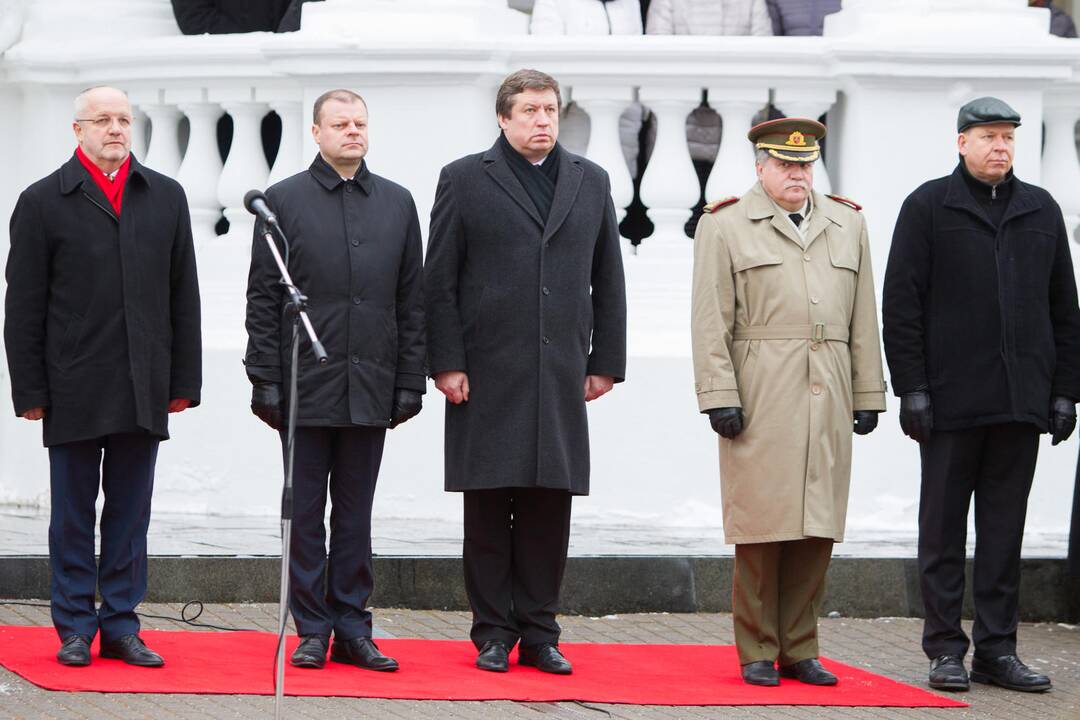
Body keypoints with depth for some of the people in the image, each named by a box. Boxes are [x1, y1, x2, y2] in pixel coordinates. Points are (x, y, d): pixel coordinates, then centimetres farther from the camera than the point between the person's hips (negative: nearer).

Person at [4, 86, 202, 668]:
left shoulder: (166, 198, 10)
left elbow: (183, 297, 11)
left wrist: (185, 380, 6)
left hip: (144, 391, 3)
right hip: (74, 392, -2)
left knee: (130, 515, 6)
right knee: (73, 516, 4)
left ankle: (121, 626, 12)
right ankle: (75, 629, 10)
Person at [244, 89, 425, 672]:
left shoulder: (397, 203, 10)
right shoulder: (284, 201, 2)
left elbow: (411, 300, 10)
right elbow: (263, 299, 1)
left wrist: (409, 381, 4)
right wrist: (265, 379, -6)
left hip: (370, 387, 2)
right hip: (305, 384, -2)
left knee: (355, 515, 7)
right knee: (305, 514, 2)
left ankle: (352, 629, 11)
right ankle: (312, 630, 7)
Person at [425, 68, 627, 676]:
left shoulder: (591, 182, 14)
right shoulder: (466, 180, 4)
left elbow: (608, 281, 15)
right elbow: (440, 281, 1)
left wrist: (605, 363, 9)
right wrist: (447, 363, -6)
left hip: (561, 376, 2)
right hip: (489, 375, -2)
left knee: (550, 507, 1)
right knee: (489, 507, 0)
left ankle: (539, 632, 8)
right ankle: (494, 633, 7)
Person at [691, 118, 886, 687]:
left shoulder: (848, 225, 16)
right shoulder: (725, 228, 4)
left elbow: (863, 320, 16)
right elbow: (711, 321, -2)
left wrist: (867, 396, 10)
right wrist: (720, 399, -10)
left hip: (828, 401, 4)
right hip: (760, 400, -4)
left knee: (817, 531, 3)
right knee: (760, 527, -3)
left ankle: (799, 650, 11)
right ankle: (757, 654, 4)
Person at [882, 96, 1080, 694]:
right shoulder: (928, 207, 1)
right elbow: (901, 304, -3)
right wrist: (912, 390, -10)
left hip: (1020, 401, 3)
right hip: (951, 400, -3)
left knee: (1005, 528, 5)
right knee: (944, 527, 2)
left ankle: (997, 650, 10)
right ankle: (945, 649, 6)